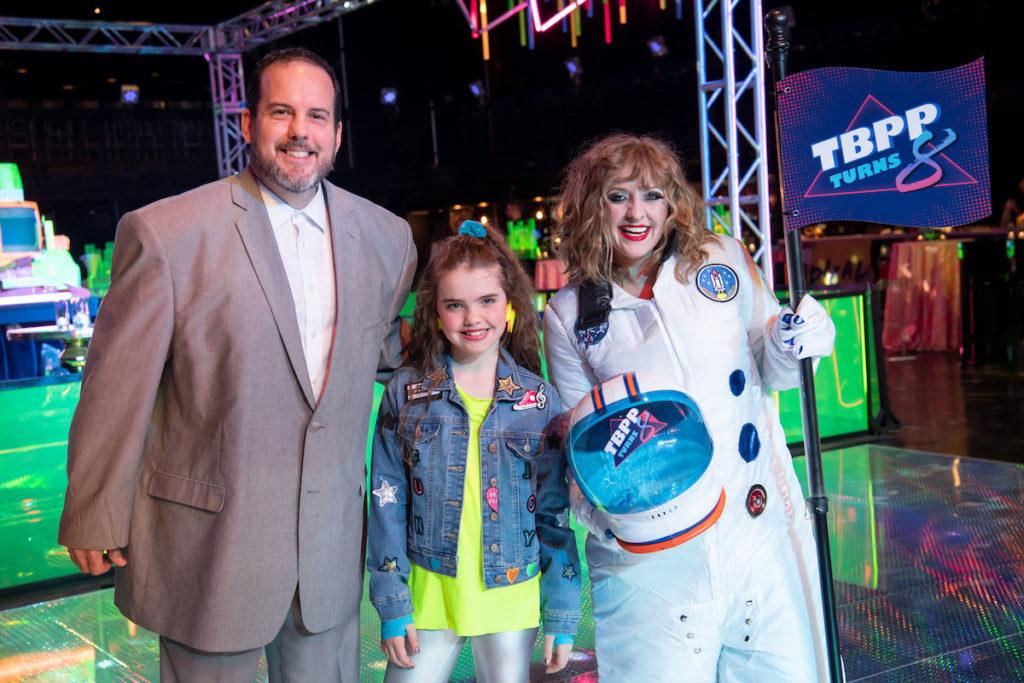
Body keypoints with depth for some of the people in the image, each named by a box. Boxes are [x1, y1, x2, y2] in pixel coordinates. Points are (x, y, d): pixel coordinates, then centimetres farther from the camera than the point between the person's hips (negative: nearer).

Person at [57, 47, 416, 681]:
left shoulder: (387, 236, 3)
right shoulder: (164, 232, -11)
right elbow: (118, 385, -6)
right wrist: (97, 517, -2)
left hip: (332, 539, 4)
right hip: (210, 544, -4)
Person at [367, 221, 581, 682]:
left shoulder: (539, 401, -2)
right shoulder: (406, 393, -2)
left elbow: (556, 512, 1)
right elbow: (387, 503, -1)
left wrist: (562, 614, 1)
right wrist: (392, 607, -4)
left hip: (512, 604, 0)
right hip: (428, 596, 0)